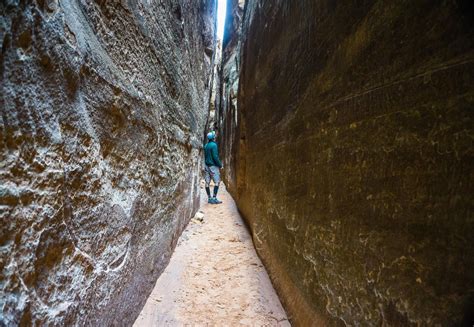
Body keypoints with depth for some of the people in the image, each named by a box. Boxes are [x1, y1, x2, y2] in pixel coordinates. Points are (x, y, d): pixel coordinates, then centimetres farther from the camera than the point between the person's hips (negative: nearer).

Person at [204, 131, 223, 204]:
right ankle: (214, 198, -8)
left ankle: (209, 198, 11)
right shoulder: (214, 145, -11)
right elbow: (215, 156, -16)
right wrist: (220, 165, -7)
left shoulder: (206, 145, 11)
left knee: (207, 182, 5)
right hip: (213, 166, -8)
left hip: (206, 165, 8)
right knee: (217, 182, -3)